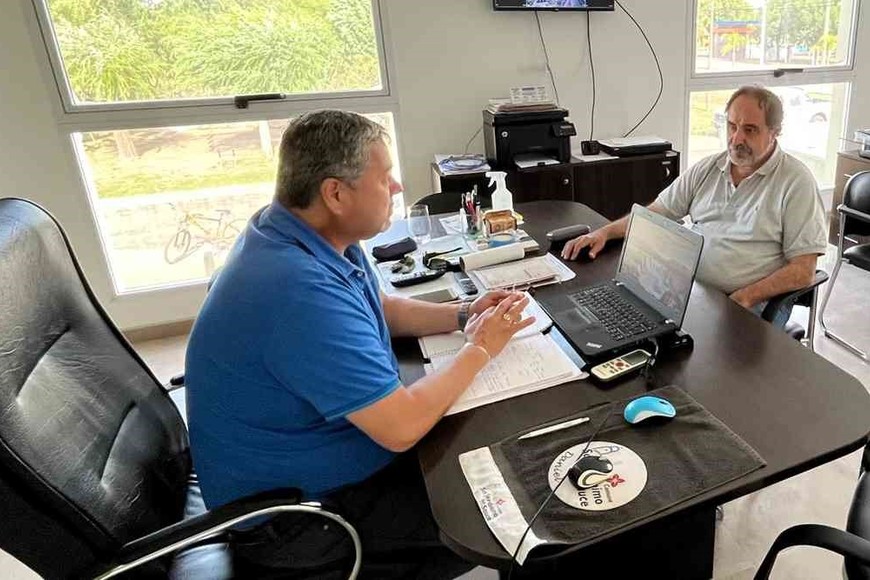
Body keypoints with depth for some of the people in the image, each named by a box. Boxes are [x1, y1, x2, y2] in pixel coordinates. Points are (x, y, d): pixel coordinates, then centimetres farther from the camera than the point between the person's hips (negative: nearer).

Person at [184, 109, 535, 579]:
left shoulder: (304, 234, -4)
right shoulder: (300, 290, -36)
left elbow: (375, 309, 12)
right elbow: (401, 428, -33)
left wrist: (460, 316, -3)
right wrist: (478, 349, -17)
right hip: (292, 512, -8)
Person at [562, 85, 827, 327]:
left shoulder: (796, 181, -3)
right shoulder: (708, 168, 13)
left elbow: (803, 271, -7)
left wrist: (744, 298, -20)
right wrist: (604, 232, -1)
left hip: (753, 305, -5)